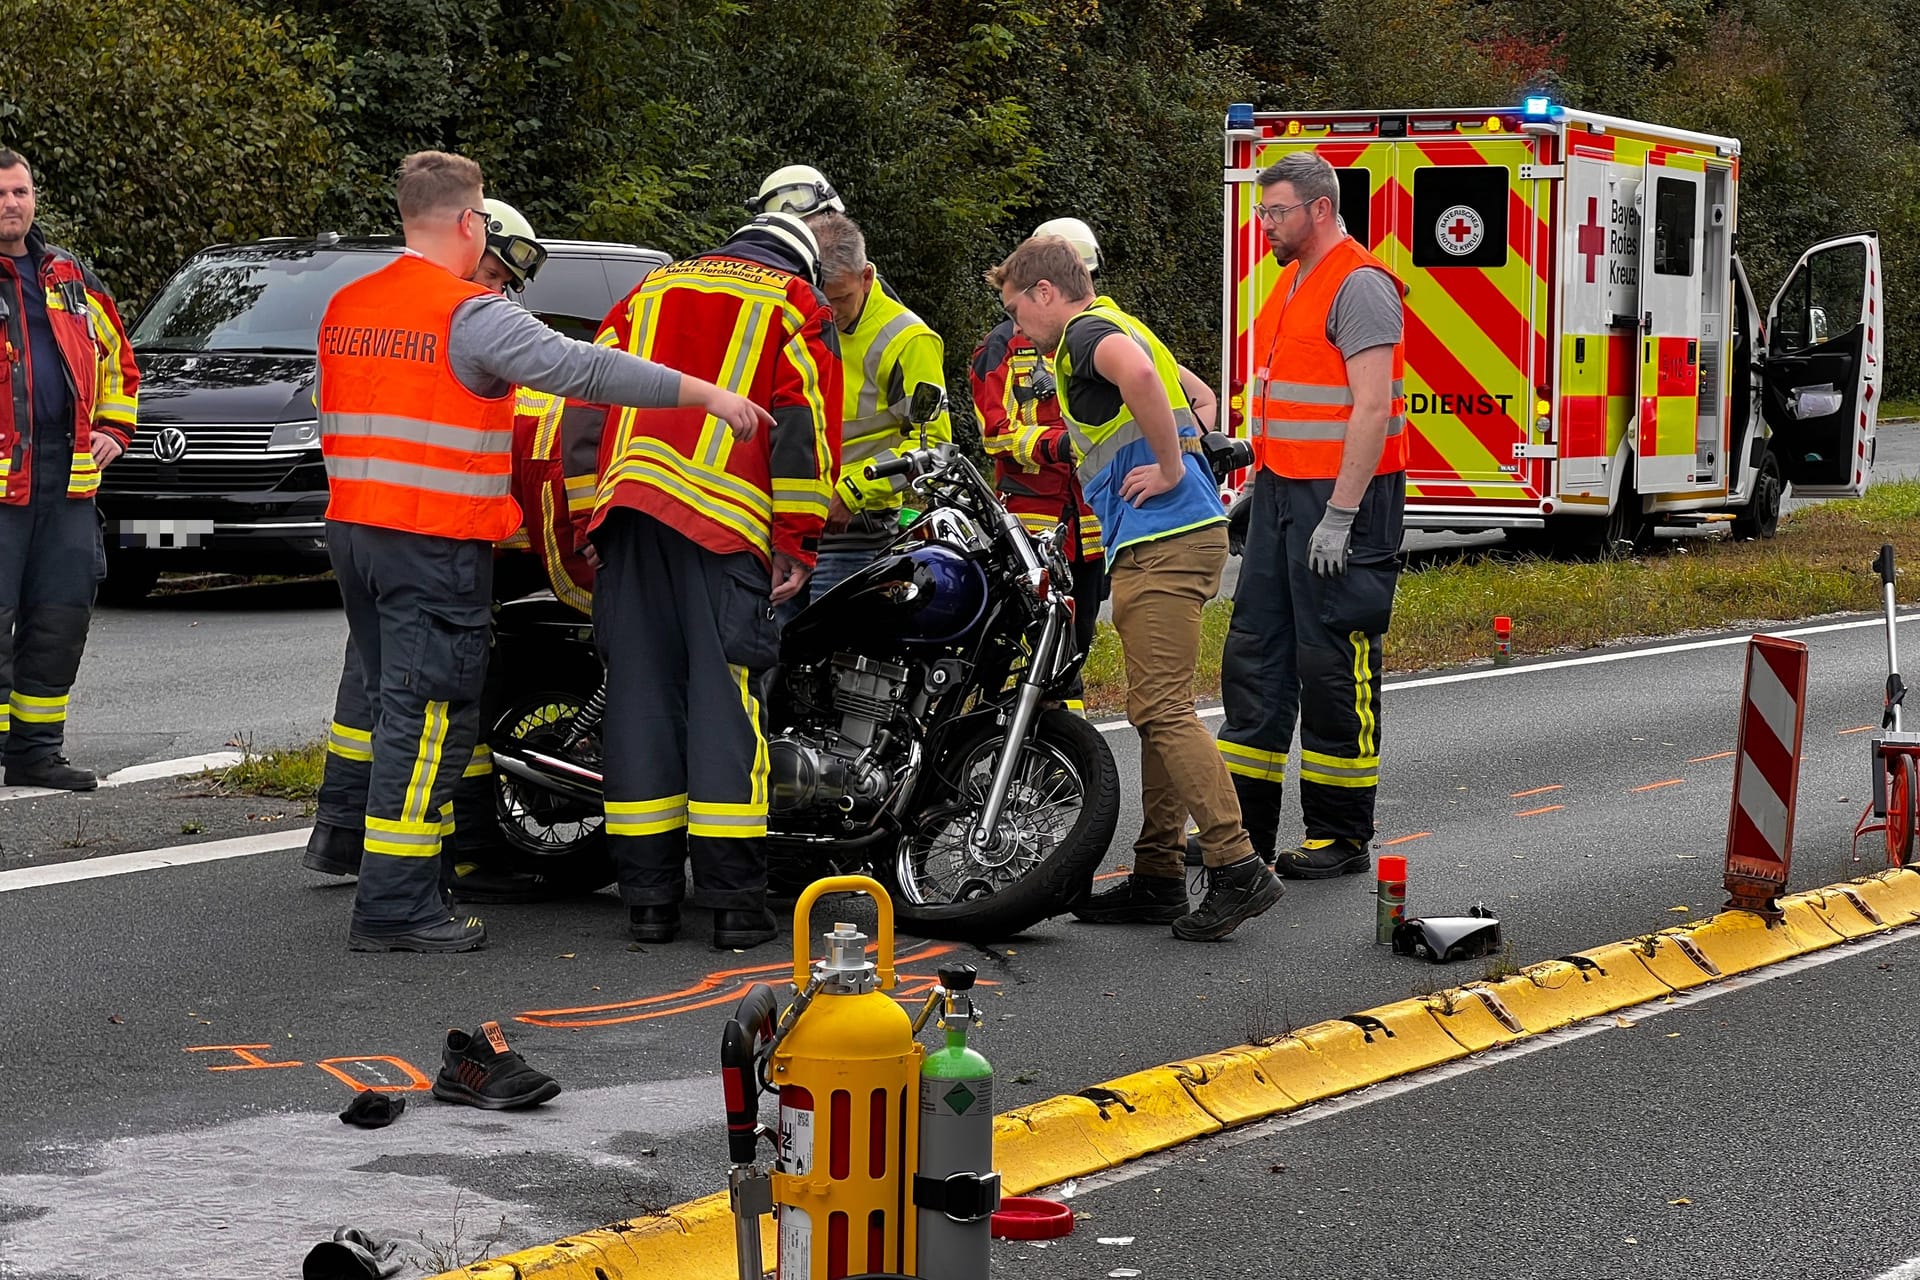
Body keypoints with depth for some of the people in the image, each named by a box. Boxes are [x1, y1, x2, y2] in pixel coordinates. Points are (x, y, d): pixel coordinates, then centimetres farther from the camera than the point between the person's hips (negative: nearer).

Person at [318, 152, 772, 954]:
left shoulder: (344, 308, 11)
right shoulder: (472, 315, -13)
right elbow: (581, 369, -20)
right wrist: (705, 393, -18)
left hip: (352, 527, 8)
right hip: (436, 545, -8)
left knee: (393, 703, 16)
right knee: (429, 718, -5)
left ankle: (397, 891, 21)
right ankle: (393, 908, -6)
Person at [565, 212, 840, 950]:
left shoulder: (649, 291, 27)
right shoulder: (797, 303, 14)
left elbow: (587, 405, 22)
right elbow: (805, 421, 1)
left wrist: (587, 529, 22)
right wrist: (797, 541, 0)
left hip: (627, 502, 4)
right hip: (724, 516, -4)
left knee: (638, 691, 6)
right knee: (725, 695, -5)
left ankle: (647, 895, 6)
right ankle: (734, 901, -9)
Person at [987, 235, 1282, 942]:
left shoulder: (1087, 332, -8)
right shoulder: (1115, 328, 24)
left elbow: (1136, 372, -32)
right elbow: (1191, 393, 39)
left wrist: (1170, 468, -24)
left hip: (1162, 541, -11)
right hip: (1158, 543, 11)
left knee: (1162, 709, -13)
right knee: (1157, 709, 12)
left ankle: (1237, 869, -18)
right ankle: (1158, 876, 16)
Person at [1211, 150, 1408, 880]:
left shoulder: (1360, 285, -13)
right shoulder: (1295, 281, 17)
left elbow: (1374, 407, -20)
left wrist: (1339, 515, -23)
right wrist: (1259, 478, 19)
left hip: (1341, 492, -10)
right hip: (1283, 491, 10)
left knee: (1334, 666, -5)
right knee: (1255, 653, 10)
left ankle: (1343, 837, 2)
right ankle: (1245, 825, 16)